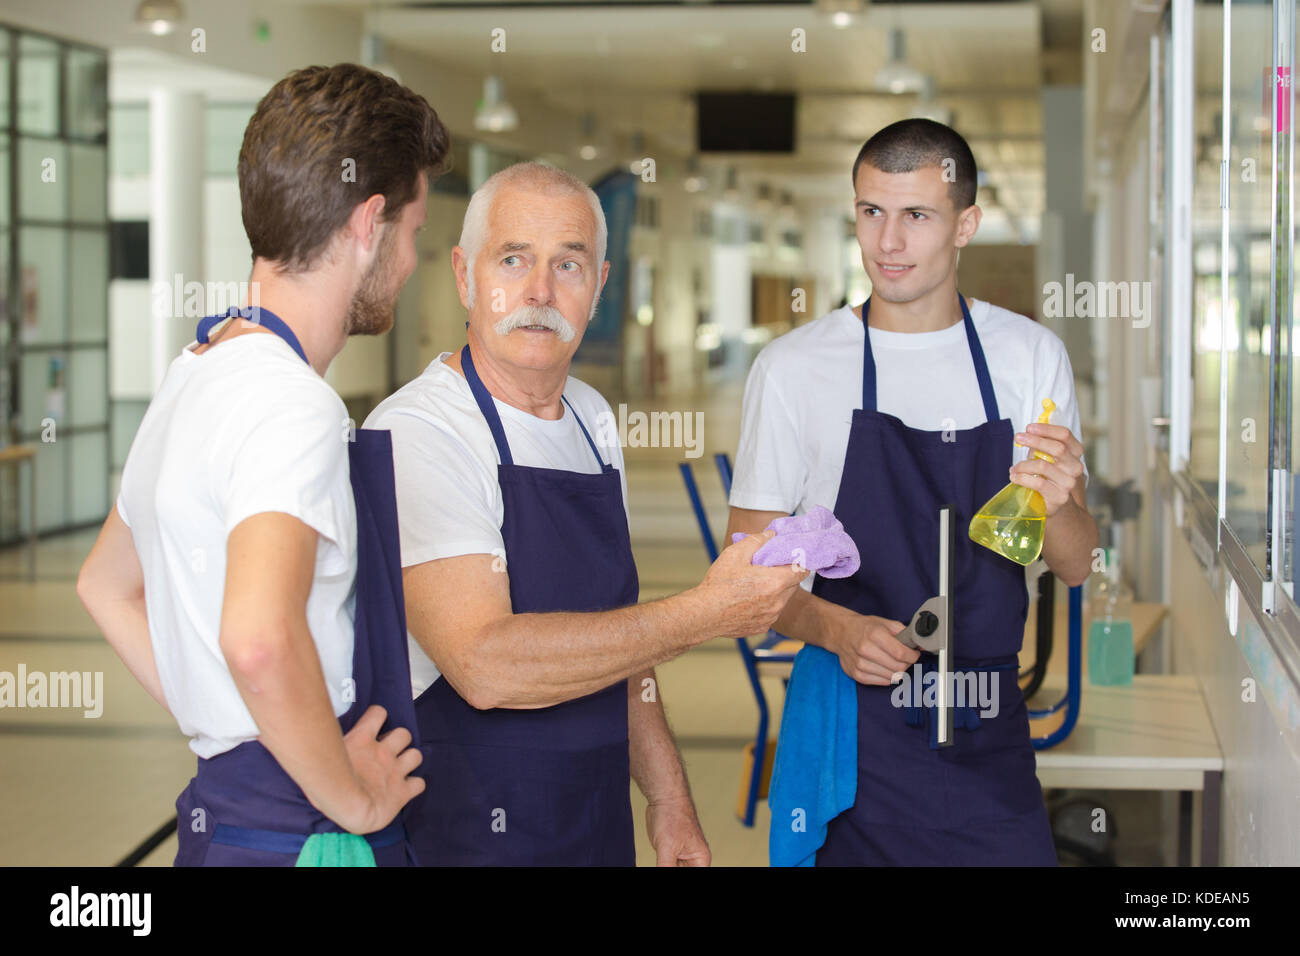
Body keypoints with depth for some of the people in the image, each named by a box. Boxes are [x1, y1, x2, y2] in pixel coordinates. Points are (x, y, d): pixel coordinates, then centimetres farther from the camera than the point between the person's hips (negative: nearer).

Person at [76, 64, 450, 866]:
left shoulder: (193, 374, 12)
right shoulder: (294, 405, -18)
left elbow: (105, 587, 26)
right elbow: (259, 640, -34)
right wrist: (351, 797, -19)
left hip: (218, 808, 9)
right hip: (302, 836, -9)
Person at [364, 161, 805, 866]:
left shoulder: (591, 419, 8)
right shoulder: (415, 434, -17)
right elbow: (484, 663, -28)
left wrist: (666, 797, 13)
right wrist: (706, 613, -25)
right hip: (469, 836, -7)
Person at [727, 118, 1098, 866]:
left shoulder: (1031, 356, 4)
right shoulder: (792, 368, -4)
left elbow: (1077, 567, 6)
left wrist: (1054, 505, -16)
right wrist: (837, 629, -21)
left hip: (990, 730, 2)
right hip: (853, 723, -2)